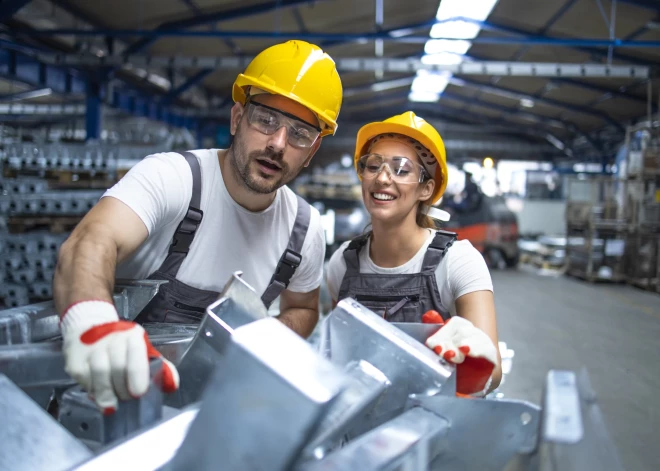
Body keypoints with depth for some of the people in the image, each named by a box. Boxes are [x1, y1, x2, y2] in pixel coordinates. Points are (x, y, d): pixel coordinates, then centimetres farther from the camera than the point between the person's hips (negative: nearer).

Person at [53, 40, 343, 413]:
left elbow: (303, 309, 15)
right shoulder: (170, 176, -18)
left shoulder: (307, 229, -2)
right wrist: (91, 319, -58)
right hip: (116, 383, -2)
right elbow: (93, 242, -36)